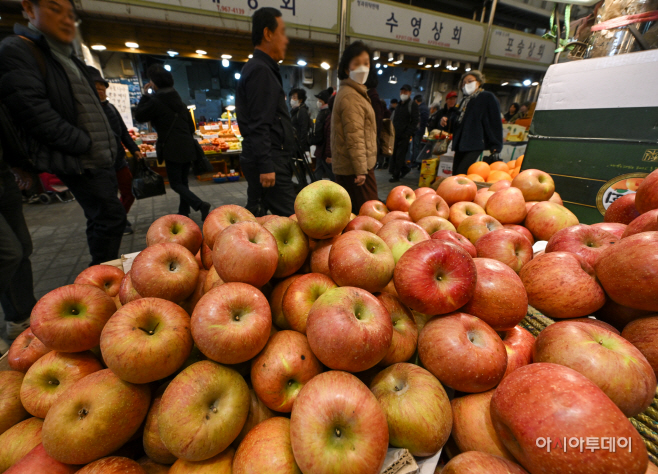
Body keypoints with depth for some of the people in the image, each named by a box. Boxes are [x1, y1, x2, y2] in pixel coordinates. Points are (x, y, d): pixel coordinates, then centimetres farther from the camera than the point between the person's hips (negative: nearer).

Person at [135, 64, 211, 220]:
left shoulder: (155, 101, -7)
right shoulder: (178, 98, 14)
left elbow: (139, 116, 6)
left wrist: (145, 95, 9)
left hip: (172, 149, -7)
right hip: (187, 147, 7)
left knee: (175, 183, -1)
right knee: (183, 181, 14)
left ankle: (200, 205, -21)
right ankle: (184, 213, 19)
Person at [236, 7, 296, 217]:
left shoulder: (260, 68, 24)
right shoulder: (260, 70, -8)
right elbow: (259, 125, -18)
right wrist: (266, 166, -22)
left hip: (264, 160, 10)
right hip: (269, 161, -10)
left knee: (256, 217, 14)